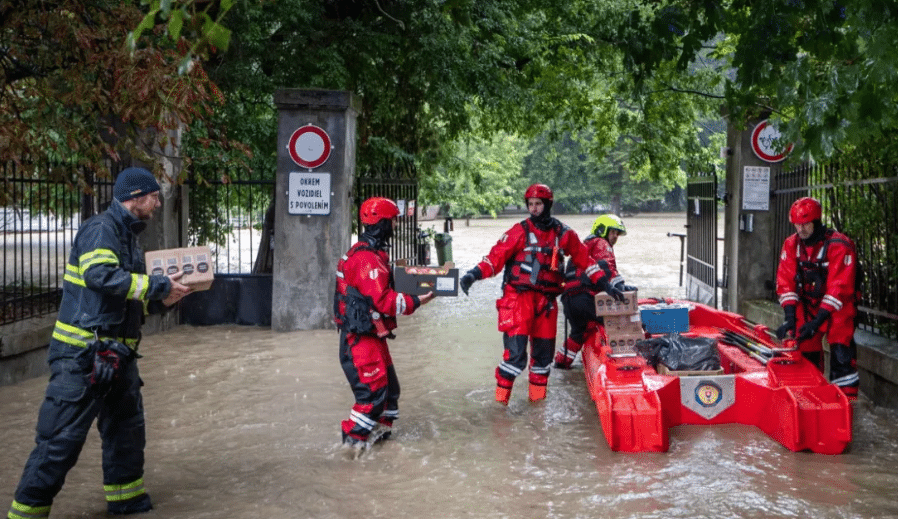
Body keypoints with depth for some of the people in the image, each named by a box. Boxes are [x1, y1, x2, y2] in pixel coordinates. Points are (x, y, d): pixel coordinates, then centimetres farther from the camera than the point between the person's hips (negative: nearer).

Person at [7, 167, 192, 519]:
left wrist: (161, 299, 6)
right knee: (62, 438, -4)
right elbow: (100, 274, -31)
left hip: (116, 354, 10)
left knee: (127, 427, 17)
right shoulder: (100, 229, -12)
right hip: (83, 354, -10)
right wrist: (157, 285, -25)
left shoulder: (127, 236, 17)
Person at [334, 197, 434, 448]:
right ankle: (353, 438, 3)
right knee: (374, 390, -7)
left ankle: (382, 428, 31)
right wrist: (415, 302, -15)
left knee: (389, 384, 18)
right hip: (361, 339, -11)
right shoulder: (366, 259, -21)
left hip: (372, 335, 11)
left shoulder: (372, 253, 14)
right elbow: (384, 300, -24)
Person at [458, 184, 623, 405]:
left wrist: (605, 284, 10)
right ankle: (500, 399, -1)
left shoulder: (563, 234, 9)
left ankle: (537, 400, 26)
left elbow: (584, 259, 15)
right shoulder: (520, 231, -2)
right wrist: (474, 274, -22)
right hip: (519, 297, -4)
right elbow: (497, 256, -8)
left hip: (546, 300, 4)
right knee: (516, 351, -13)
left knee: (544, 351, 11)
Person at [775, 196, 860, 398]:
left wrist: (817, 321, -28)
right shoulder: (791, 245, -3)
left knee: (841, 356, -13)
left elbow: (839, 287, -23)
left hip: (837, 308, -4)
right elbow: (786, 282, -4)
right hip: (807, 306, 5)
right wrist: (790, 317, -15)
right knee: (806, 355, 4)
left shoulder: (839, 245, -19)